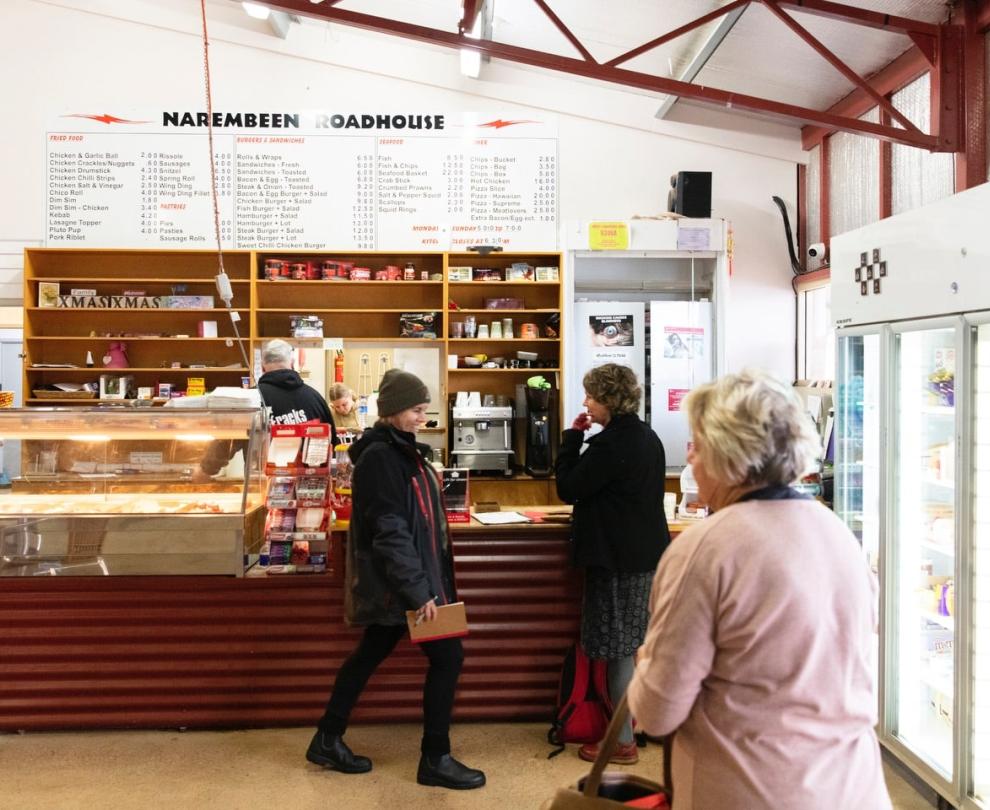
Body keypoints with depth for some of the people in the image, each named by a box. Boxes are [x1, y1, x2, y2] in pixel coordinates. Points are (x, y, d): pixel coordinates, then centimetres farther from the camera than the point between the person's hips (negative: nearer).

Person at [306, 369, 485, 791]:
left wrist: (422, 582, 23)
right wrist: (418, 589, -25)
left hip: (397, 581, 10)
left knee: (371, 652, 16)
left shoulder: (401, 449, 11)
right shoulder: (379, 456, -19)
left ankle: (328, 740, 29)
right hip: (397, 581, -10)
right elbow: (390, 530, -24)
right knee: (447, 655, -3)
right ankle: (435, 759, 9)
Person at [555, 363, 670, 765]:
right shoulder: (648, 438, 9)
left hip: (616, 558, -10)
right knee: (635, 645, 18)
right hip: (647, 553, 10)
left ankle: (622, 742, 8)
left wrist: (572, 437, -8)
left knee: (617, 650, -1)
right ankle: (640, 723, 30)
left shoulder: (610, 444, -20)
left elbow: (567, 488, -14)